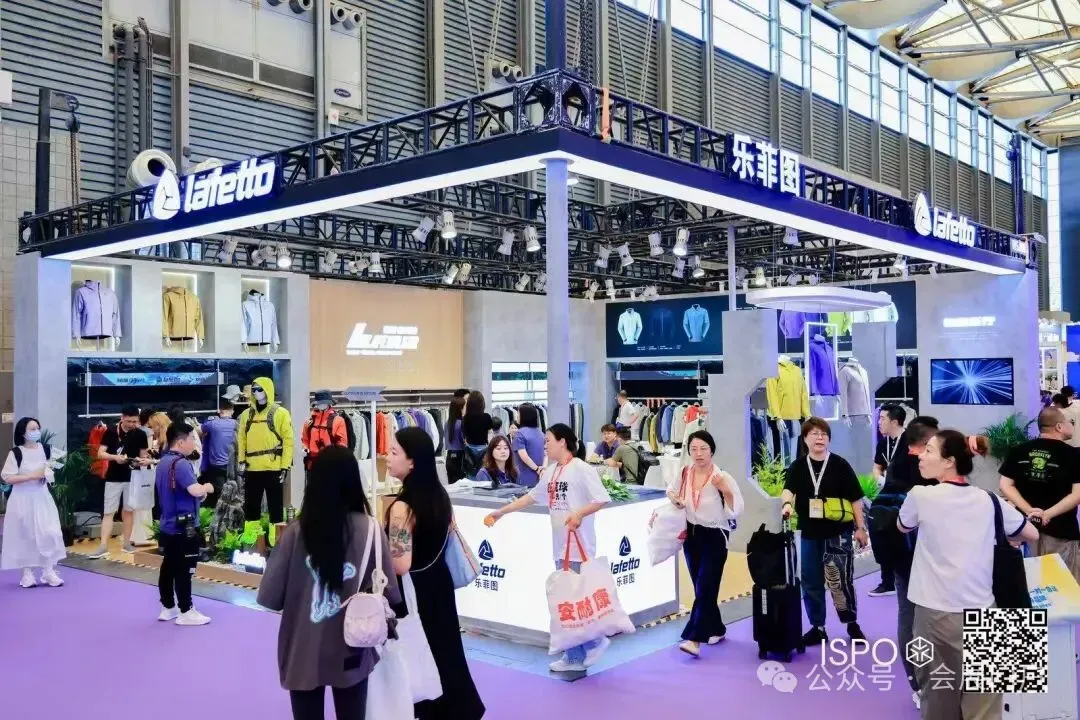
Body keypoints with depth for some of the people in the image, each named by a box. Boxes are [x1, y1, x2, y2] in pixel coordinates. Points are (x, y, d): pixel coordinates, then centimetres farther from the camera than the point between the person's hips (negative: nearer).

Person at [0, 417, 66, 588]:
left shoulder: (45, 449, 3)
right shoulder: (16, 453, -12)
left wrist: (48, 474, 0)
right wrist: (32, 476, -20)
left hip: (42, 498, 4)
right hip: (23, 499, -4)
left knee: (50, 534, -2)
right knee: (26, 536, 4)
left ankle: (48, 572, 8)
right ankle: (27, 573, 16)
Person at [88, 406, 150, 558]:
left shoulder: (140, 434, -1)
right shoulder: (111, 432, -5)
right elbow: (100, 454, -6)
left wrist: (144, 461, -18)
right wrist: (115, 457, -23)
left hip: (132, 477, 1)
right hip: (113, 478, -1)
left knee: (128, 510, 10)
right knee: (108, 512, -2)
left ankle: (127, 543, 19)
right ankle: (103, 546, -3)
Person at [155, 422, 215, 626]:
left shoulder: (163, 462, 11)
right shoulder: (180, 463, -19)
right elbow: (195, 490, -31)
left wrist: (200, 491, 13)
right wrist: (207, 487, -10)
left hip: (168, 525, 10)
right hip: (184, 526, -10)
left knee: (168, 568, 14)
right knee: (184, 570, -2)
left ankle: (168, 608, 23)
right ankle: (186, 612, 4)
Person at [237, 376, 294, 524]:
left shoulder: (280, 413, -3)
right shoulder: (246, 414, 11)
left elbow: (288, 441, -5)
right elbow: (241, 438, 13)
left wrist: (285, 466, -10)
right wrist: (242, 460, 2)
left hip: (273, 469, -4)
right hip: (252, 469, 4)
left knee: (275, 507, 4)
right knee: (251, 507, 12)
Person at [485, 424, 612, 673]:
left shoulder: (582, 469, -10)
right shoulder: (550, 473, 12)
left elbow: (602, 499, -14)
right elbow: (532, 496, 21)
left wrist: (579, 514, -27)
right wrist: (500, 512, 24)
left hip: (580, 545, -8)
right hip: (561, 545, 8)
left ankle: (594, 642, 14)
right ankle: (575, 656, 17)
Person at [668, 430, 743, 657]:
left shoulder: (723, 478, -14)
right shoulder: (684, 473, -1)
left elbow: (735, 512, -14)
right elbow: (671, 490, 21)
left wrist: (725, 491, -28)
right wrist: (673, 496, -2)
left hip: (715, 537, -5)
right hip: (691, 535, 5)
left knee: (705, 588, -11)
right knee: (701, 588, 13)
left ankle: (694, 639, -13)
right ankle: (716, 629, 32)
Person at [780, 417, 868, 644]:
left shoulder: (840, 465, -4)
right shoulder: (798, 467, 1)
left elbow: (855, 498, -1)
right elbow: (788, 489, -16)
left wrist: (860, 527, -2)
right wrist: (787, 504, -37)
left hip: (838, 533, -3)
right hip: (810, 534, 3)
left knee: (841, 581, -1)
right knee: (811, 583, 9)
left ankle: (852, 623, 20)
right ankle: (817, 627, 21)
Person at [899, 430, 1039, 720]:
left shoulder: (920, 496, -8)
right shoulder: (988, 500, 2)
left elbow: (902, 528, 12)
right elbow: (1032, 534, 15)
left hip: (938, 613, -3)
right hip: (982, 612, 3)